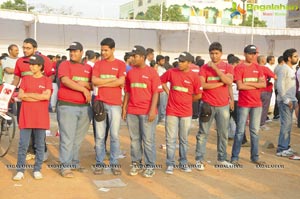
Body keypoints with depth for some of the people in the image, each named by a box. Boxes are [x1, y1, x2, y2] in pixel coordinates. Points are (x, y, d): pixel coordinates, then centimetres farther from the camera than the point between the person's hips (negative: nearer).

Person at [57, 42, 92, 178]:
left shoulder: (88, 68, 15)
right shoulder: (65, 64, 2)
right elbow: (65, 81, -13)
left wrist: (85, 84, -10)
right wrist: (83, 89, -11)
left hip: (85, 107, 5)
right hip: (67, 106, -5)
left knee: (78, 138, 11)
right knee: (67, 137, -7)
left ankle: (74, 162, 23)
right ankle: (65, 167, -2)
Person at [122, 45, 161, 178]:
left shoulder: (152, 72, -3)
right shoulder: (130, 73, 10)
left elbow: (155, 92, -6)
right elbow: (127, 92, 15)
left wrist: (152, 110, -13)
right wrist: (124, 107, 9)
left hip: (147, 112, -4)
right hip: (131, 112, 4)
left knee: (148, 140, 0)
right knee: (134, 139, 10)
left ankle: (150, 166, 9)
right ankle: (136, 164, 21)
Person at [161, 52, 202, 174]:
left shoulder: (194, 76, -5)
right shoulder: (171, 72, -2)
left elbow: (198, 95, 2)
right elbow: (161, 81, 15)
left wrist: (185, 100, 8)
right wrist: (168, 93, 7)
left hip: (186, 113, 0)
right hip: (171, 111, 0)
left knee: (184, 139, 11)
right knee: (171, 139, 3)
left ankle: (183, 163, 24)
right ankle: (170, 164, 12)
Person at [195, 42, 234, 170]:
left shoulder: (227, 67, 6)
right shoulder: (204, 67, 3)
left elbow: (229, 82, -13)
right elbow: (202, 85, -10)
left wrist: (215, 68, -14)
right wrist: (220, 83, -10)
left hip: (223, 105, 2)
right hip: (207, 105, -2)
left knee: (223, 133, 9)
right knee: (203, 133, 1)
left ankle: (222, 158, 22)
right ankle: (199, 160, 6)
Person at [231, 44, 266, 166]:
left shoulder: (258, 68, 10)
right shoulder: (239, 68, -4)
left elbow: (263, 84, -2)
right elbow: (240, 86, -15)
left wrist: (248, 83, -11)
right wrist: (256, 85, -7)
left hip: (257, 104, 5)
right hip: (243, 104, -5)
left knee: (255, 131, 11)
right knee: (240, 131, -1)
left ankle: (255, 157, 20)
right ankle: (234, 158, 6)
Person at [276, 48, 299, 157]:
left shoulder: (292, 69, 16)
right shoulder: (284, 69, -12)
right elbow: (280, 86, -18)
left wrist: (294, 100, 16)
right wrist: (286, 100, -17)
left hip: (290, 101, 9)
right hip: (285, 101, -9)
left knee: (288, 124, 12)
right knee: (286, 124, -8)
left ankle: (286, 146, 21)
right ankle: (281, 149, -2)